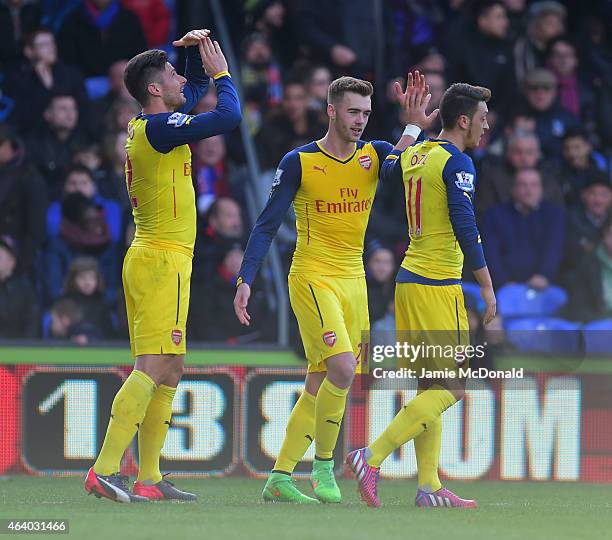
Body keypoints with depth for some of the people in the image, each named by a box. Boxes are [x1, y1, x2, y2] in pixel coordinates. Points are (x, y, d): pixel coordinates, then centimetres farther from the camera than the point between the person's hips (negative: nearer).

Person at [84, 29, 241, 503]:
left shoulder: (148, 125, 14)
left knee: (169, 371, 11)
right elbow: (229, 117, -19)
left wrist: (195, 53, 14)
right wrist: (220, 71, -4)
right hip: (162, 261, -10)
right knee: (152, 369, -14)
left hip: (150, 259, 10)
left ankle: (149, 479, 11)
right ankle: (104, 470, -20)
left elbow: (196, 86, 32)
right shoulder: (157, 127, -14)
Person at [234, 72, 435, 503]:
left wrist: (415, 126, -29)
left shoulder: (375, 155, 5)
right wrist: (245, 280, -9)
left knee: (320, 385, 6)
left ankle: (279, 479, 12)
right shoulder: (300, 161, -5)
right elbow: (267, 226, -2)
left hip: (354, 282, 5)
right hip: (312, 278, -5)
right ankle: (324, 468, -6)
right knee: (342, 368, -21)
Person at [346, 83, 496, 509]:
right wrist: (487, 286, -13)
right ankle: (372, 457, -14)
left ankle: (429, 486, 7)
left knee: (430, 386, 10)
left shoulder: (413, 155, 11)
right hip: (438, 287, -9)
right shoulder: (457, 162, -12)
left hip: (409, 281, 9)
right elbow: (464, 226, -18)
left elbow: (382, 169, 31)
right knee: (451, 388, -6)